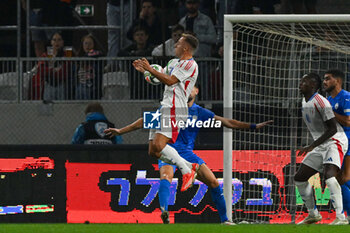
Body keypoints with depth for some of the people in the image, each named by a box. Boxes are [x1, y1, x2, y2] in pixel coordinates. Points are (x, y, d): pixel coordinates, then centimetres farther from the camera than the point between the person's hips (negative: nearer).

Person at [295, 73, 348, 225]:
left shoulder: (320, 102, -18)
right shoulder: (305, 102, 11)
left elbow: (333, 129, -21)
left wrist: (312, 146, -24)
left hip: (335, 142, -10)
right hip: (320, 146, 10)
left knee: (329, 175, -32)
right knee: (299, 178, 9)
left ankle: (340, 217, -33)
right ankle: (313, 214, 23)